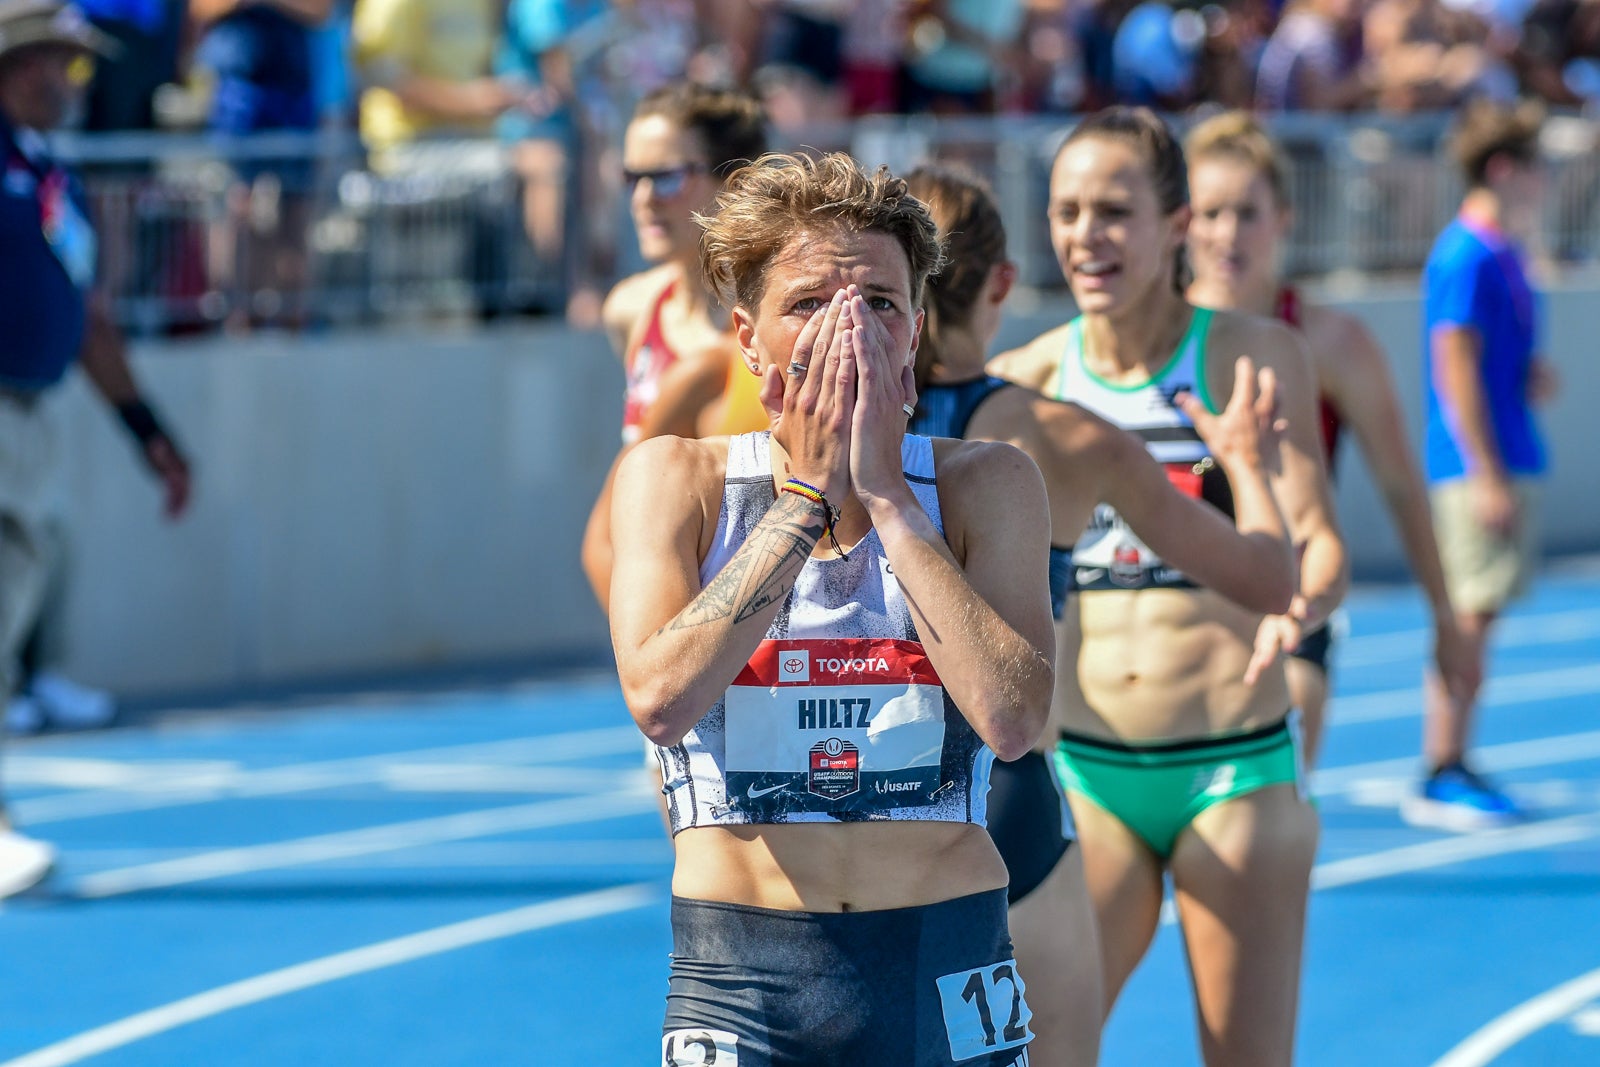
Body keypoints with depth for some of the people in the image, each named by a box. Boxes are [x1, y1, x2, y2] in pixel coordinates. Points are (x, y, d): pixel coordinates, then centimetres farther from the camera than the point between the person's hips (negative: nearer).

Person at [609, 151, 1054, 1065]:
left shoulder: (988, 485, 3)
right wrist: (808, 495, -12)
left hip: (947, 964, 1)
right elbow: (660, 700, -15)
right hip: (740, 972, -1)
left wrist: (886, 496, -12)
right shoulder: (676, 478, 1)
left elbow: (1012, 719, -13)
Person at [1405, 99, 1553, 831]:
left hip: (1506, 463, 9)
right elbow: (1456, 370, -18)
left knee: (1475, 618, 12)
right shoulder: (1465, 258, -15)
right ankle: (1439, 779, -5)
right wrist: (1487, 476, -20)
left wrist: (1533, 377, 6)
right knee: (1468, 618, -8)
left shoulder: (1502, 255, 15)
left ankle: (1453, 769, 17)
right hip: (1475, 466, -9)